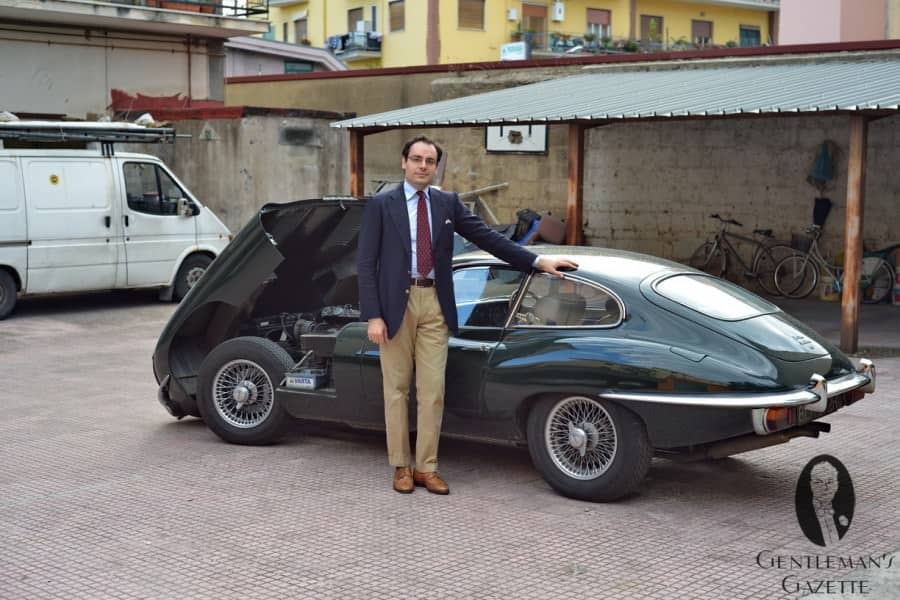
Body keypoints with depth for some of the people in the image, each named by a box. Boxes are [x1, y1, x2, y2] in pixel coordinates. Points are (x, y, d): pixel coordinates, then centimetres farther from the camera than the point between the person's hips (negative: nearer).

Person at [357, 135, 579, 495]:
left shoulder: (448, 204, 10)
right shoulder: (381, 206, 0)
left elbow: (486, 236, 9)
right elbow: (367, 264, -3)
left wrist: (537, 261, 2)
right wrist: (373, 316, -12)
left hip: (435, 305, 3)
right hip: (396, 303, -2)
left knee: (432, 391, 3)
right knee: (397, 389, 5)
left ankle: (426, 468, 13)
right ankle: (400, 466, 16)